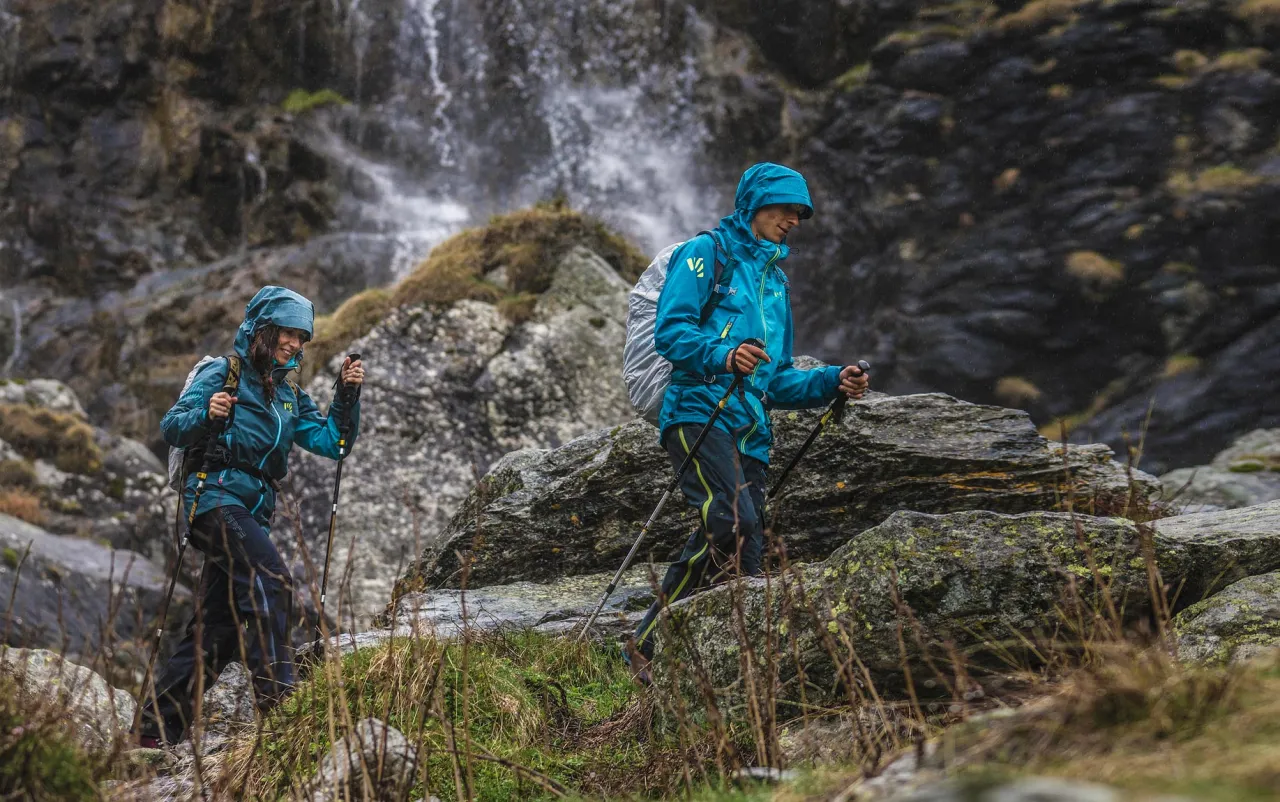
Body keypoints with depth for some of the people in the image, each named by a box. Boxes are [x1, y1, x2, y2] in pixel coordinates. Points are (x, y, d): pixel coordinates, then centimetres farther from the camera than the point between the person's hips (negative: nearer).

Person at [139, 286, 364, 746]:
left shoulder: (289, 397, 20)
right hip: (217, 496, -8)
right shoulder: (224, 373, 0)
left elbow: (331, 442, 12)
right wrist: (206, 415, -29)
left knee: (217, 629, 6)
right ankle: (275, 690, -31)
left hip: (253, 513, 8)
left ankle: (158, 727, 12)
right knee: (272, 583, -27)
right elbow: (172, 428, -9)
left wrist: (347, 396, -2)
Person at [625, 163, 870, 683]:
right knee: (734, 522, -26)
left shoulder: (775, 279, 29)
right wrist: (724, 356, -25)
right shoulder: (706, 253, 7)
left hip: (750, 432, 8)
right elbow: (670, 330, -7)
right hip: (699, 413, -8)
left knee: (735, 543, -1)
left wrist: (832, 383, 13)